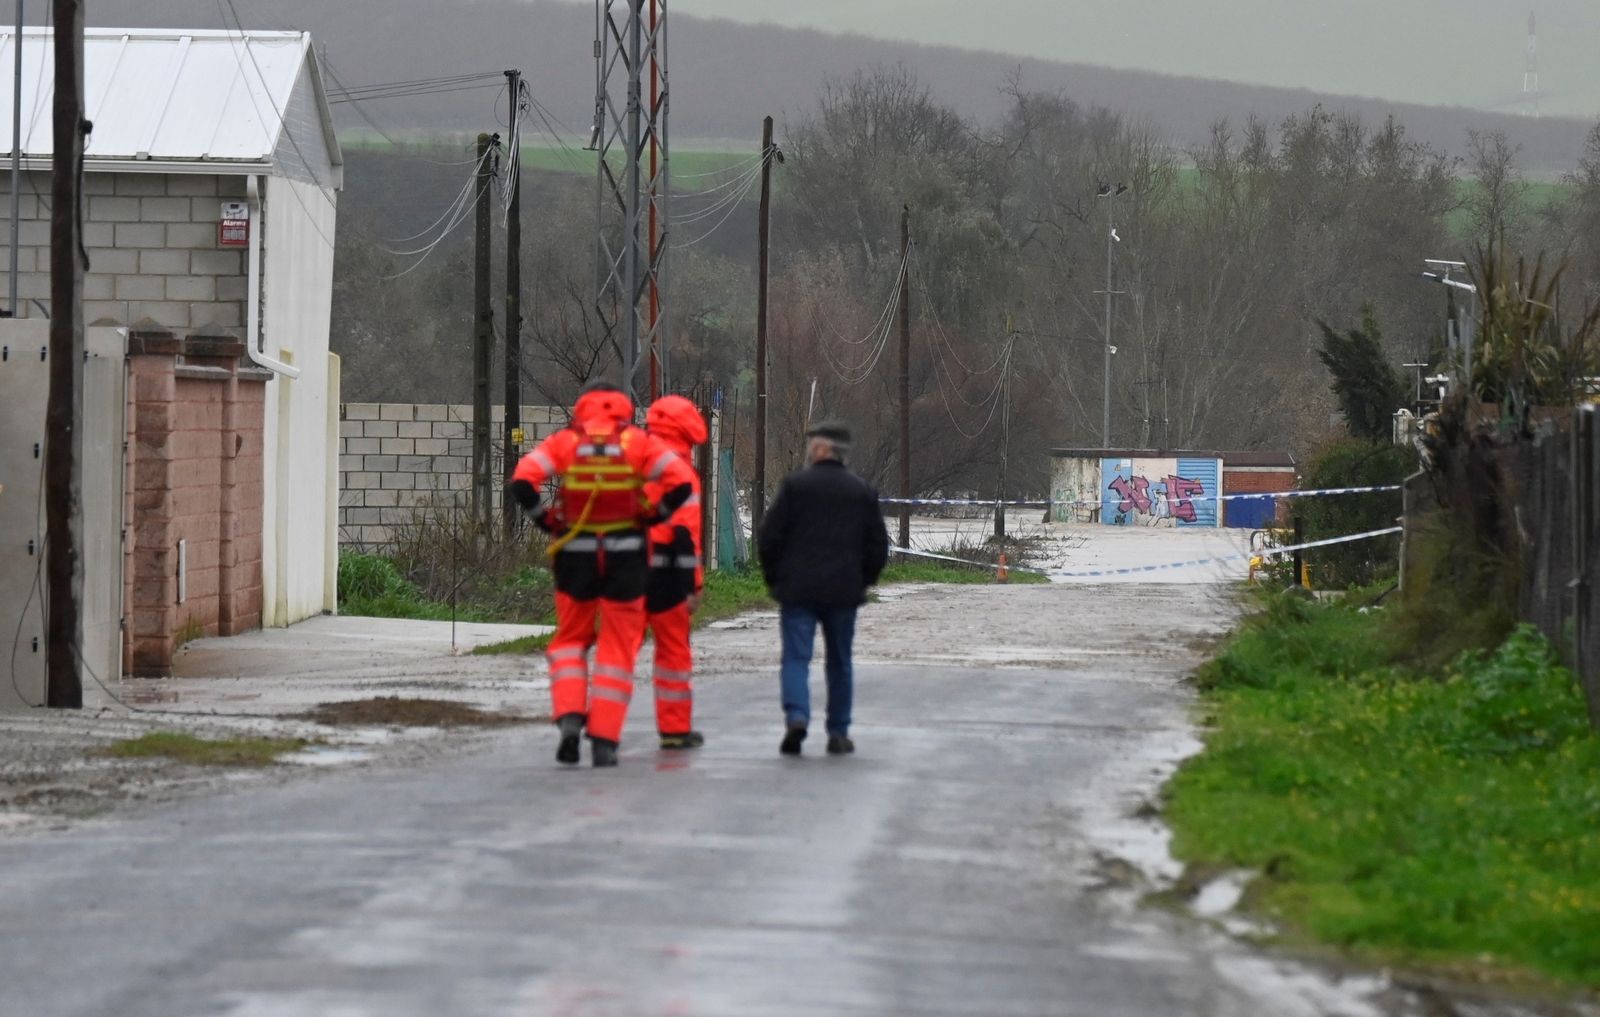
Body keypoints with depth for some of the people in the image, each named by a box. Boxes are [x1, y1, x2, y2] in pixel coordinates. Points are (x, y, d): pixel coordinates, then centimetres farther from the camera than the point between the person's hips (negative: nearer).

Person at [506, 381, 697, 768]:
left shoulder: (564, 442, 0)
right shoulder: (637, 443, -1)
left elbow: (521, 481, -13)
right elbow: (682, 482, -12)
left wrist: (545, 519, 0)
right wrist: (652, 516, 0)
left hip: (575, 554, 1)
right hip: (625, 557, -1)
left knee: (570, 639, 16)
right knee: (618, 647, 6)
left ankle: (569, 716, -5)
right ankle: (605, 739, 1)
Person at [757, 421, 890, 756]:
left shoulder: (795, 486, -4)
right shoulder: (862, 492, 5)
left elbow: (769, 537, -5)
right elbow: (878, 546, 7)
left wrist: (775, 579, 8)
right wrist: (862, 583, 18)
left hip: (798, 590, -2)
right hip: (844, 591, 2)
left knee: (796, 657, -3)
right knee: (840, 664, 12)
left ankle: (796, 716, -25)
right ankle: (838, 733, 14)